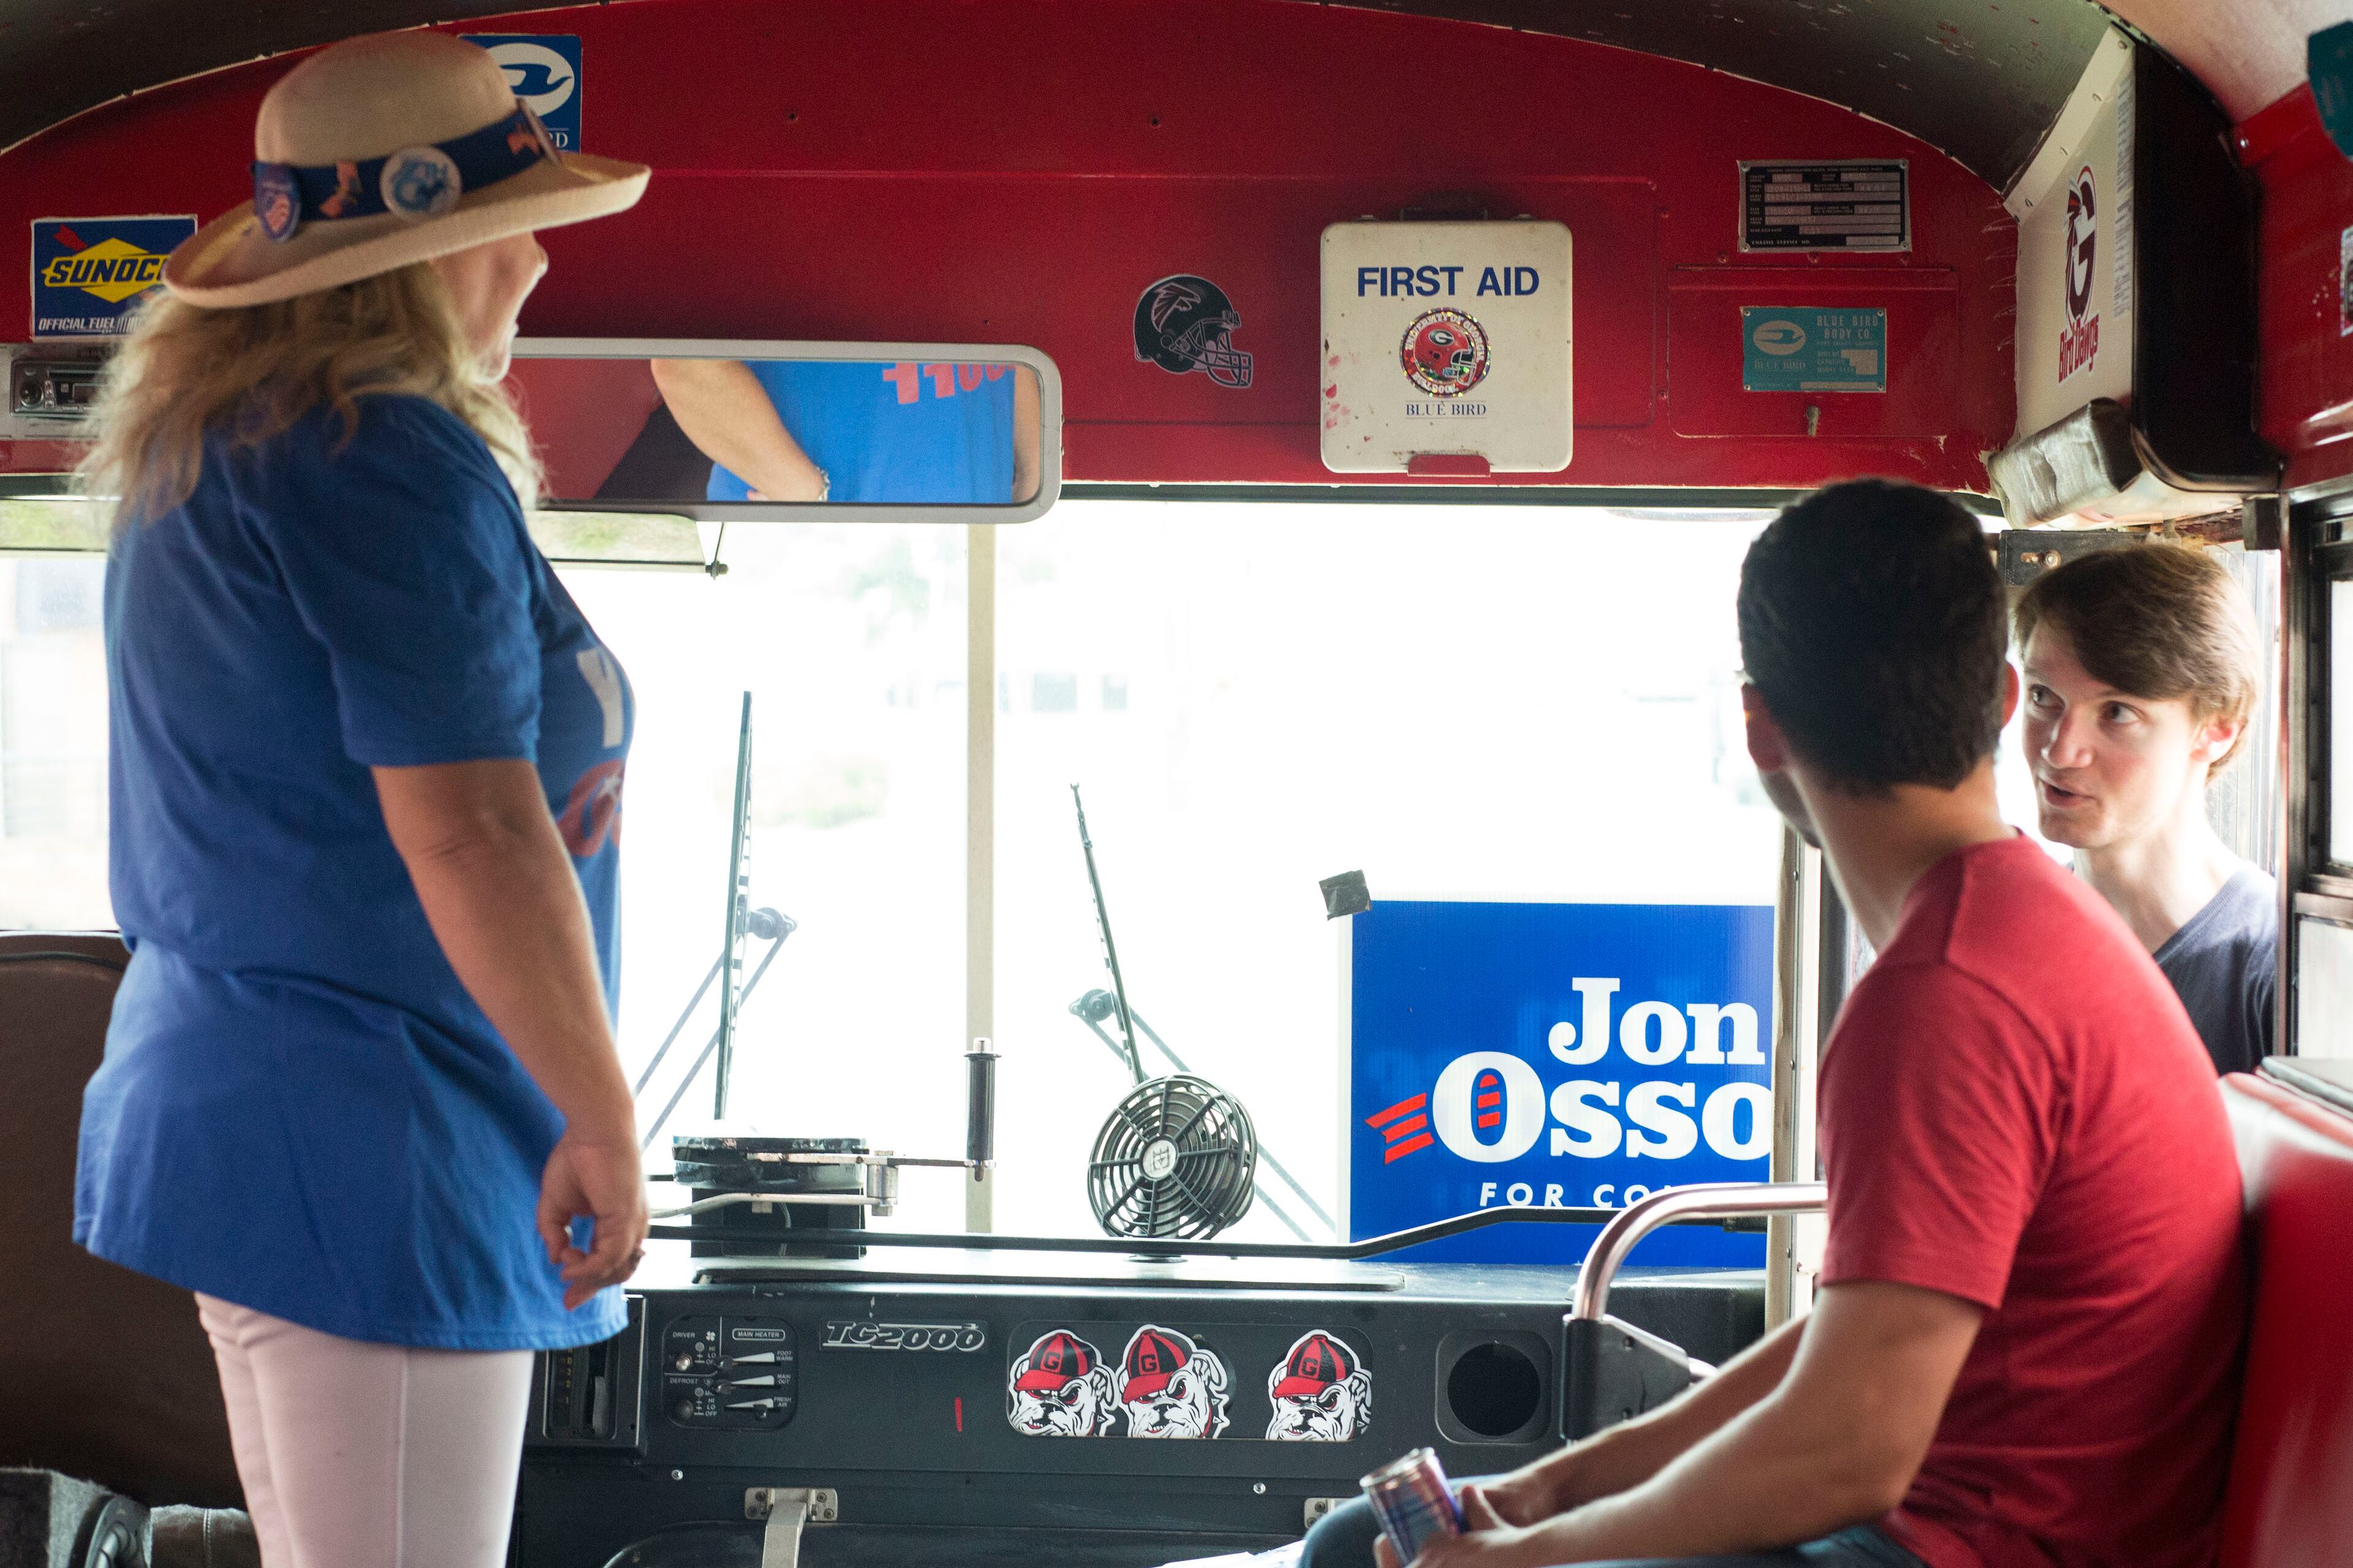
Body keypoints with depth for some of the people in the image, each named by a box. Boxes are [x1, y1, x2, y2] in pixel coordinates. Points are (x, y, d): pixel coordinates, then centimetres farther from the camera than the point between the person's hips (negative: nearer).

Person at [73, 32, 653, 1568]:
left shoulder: (196, 447, 15)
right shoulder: (398, 463, -17)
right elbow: (467, 832, -23)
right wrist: (604, 1120, -15)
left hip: (216, 1090, 10)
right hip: (370, 1148, -10)